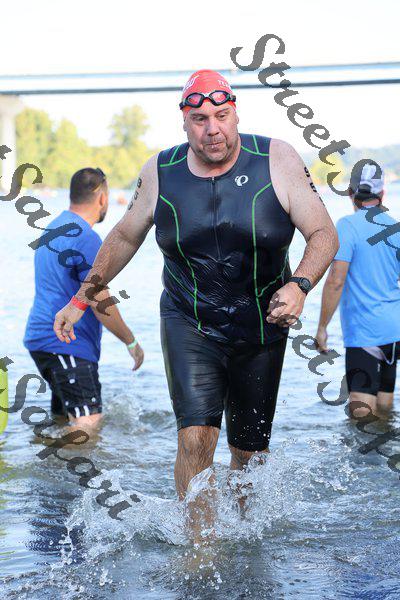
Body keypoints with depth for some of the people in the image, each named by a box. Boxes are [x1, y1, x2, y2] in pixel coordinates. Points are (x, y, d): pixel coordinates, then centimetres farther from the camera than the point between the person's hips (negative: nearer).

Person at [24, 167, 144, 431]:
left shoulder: (53, 229, 18)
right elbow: (100, 303, -16)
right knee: (88, 422, -18)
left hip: (42, 338, 11)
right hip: (66, 344, -11)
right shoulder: (86, 239, -14)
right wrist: (131, 342, -7)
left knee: (63, 421, 15)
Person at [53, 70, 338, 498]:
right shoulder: (160, 173, -4)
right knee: (196, 436, -20)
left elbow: (324, 234, -9)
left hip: (261, 329, 1)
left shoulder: (277, 161, -9)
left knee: (249, 451, 12)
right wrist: (81, 299, 13)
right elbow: (124, 238, 12)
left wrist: (299, 285, -28)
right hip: (189, 326, 0)